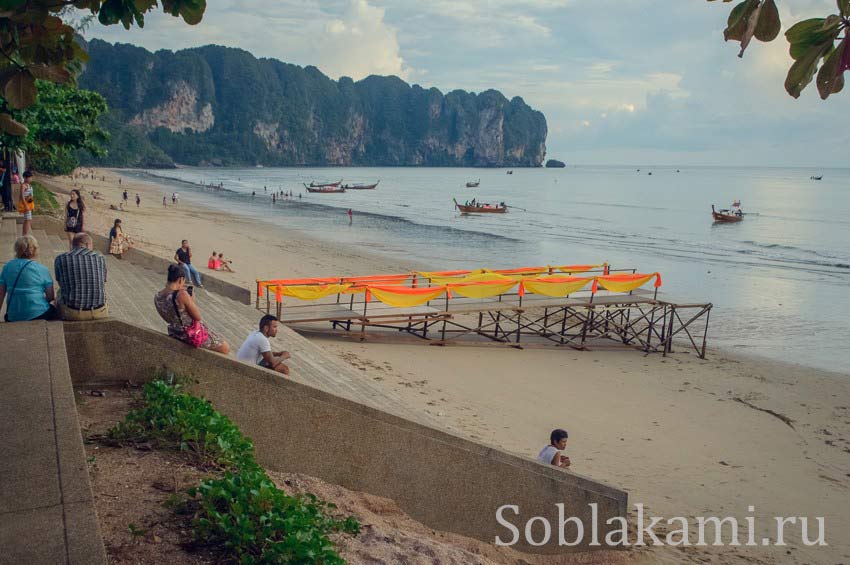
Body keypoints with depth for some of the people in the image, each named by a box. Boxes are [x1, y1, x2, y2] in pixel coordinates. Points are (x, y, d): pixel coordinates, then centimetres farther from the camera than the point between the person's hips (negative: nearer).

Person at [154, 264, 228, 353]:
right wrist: (191, 299, -6)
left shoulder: (157, 296, -7)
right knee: (226, 348, 11)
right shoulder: (182, 294, -29)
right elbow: (198, 317, -20)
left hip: (174, 334, 8)